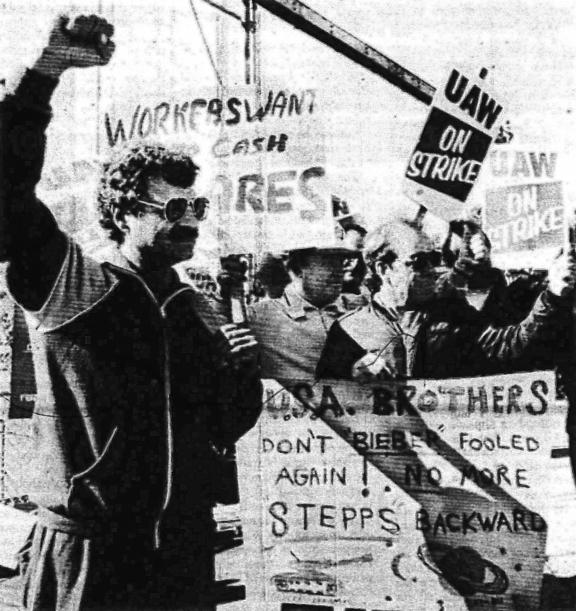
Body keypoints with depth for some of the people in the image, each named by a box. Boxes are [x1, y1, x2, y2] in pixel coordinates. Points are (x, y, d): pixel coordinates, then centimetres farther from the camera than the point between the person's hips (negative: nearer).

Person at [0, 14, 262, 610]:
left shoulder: (196, 311, 6)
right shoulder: (66, 285, -6)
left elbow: (226, 429, 10)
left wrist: (243, 371, -9)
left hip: (184, 553, 5)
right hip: (85, 553, -4)